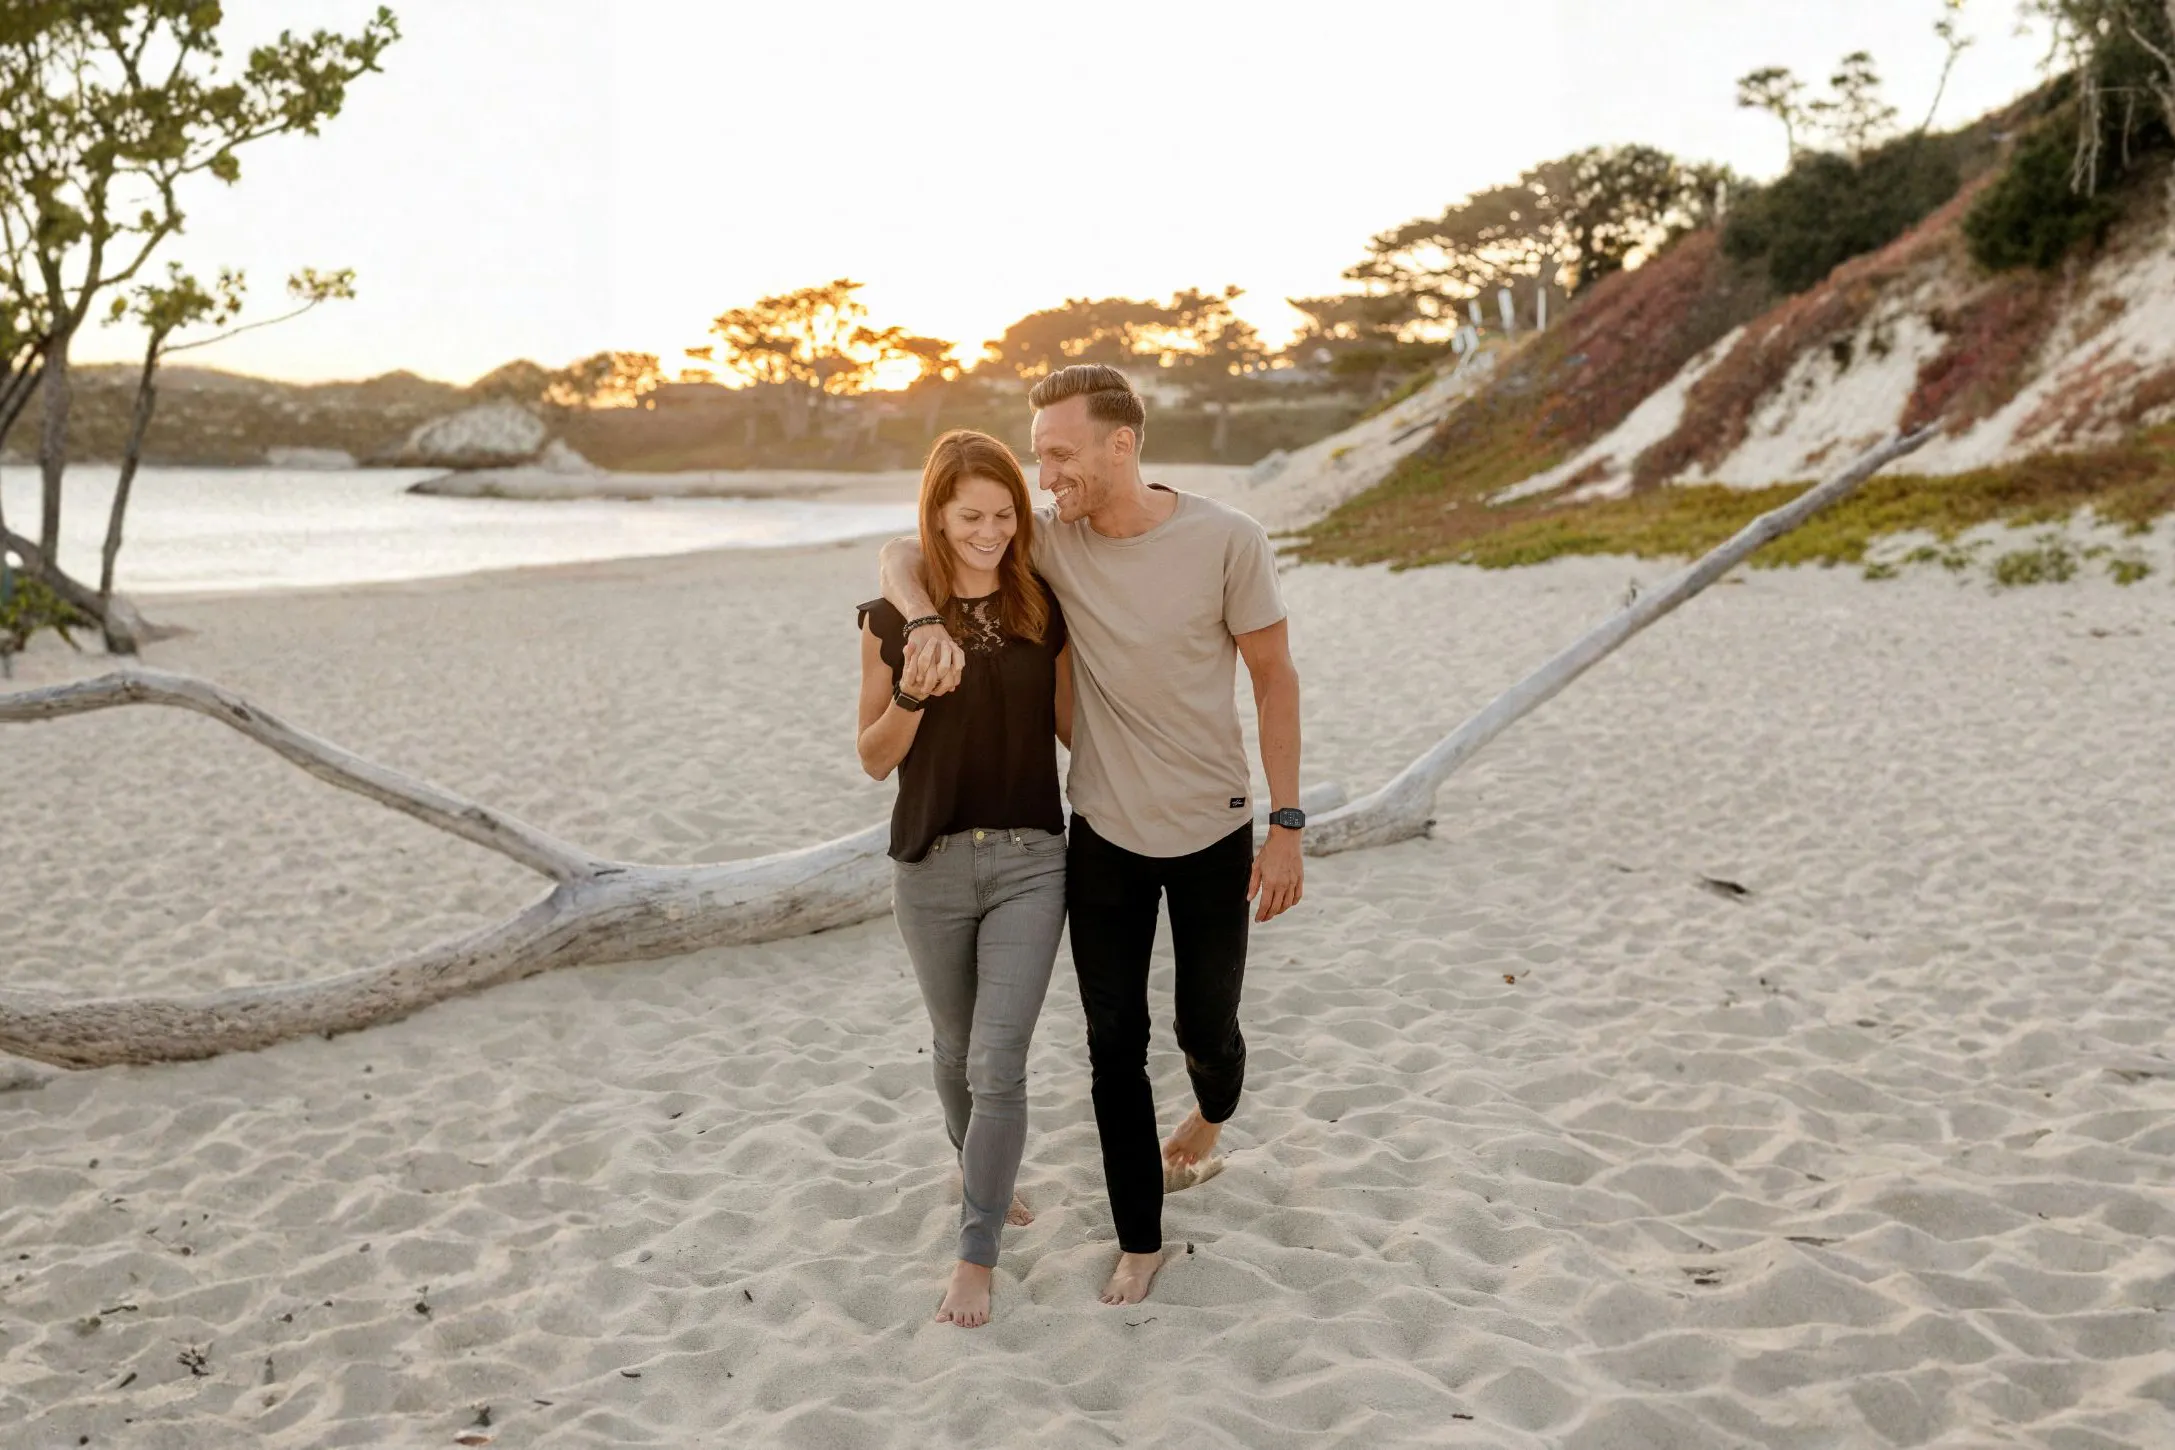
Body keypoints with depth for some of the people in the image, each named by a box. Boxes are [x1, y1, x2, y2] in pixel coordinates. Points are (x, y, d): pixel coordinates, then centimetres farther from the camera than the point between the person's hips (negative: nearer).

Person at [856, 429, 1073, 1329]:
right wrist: (913, 694, -21)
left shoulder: (1044, 611, 0)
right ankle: (978, 1174, 46)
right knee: (956, 1049, 19)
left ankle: (977, 1256, 9)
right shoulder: (893, 618, -5)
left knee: (999, 1064, -4)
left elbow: (1072, 727, 8)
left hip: (1030, 860, 0)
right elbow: (874, 759, -3)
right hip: (931, 865, 0)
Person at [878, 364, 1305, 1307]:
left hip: (1214, 834, -2)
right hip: (1104, 835, 2)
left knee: (1207, 1027, 14)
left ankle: (1213, 1115, 51)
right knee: (1115, 1043, 6)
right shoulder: (1050, 539, -8)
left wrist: (1287, 825, -8)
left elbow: (1274, 679, -7)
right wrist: (926, 623, -26)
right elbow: (904, 555, -3)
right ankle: (1140, 1243, 22)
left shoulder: (1226, 542, -15)